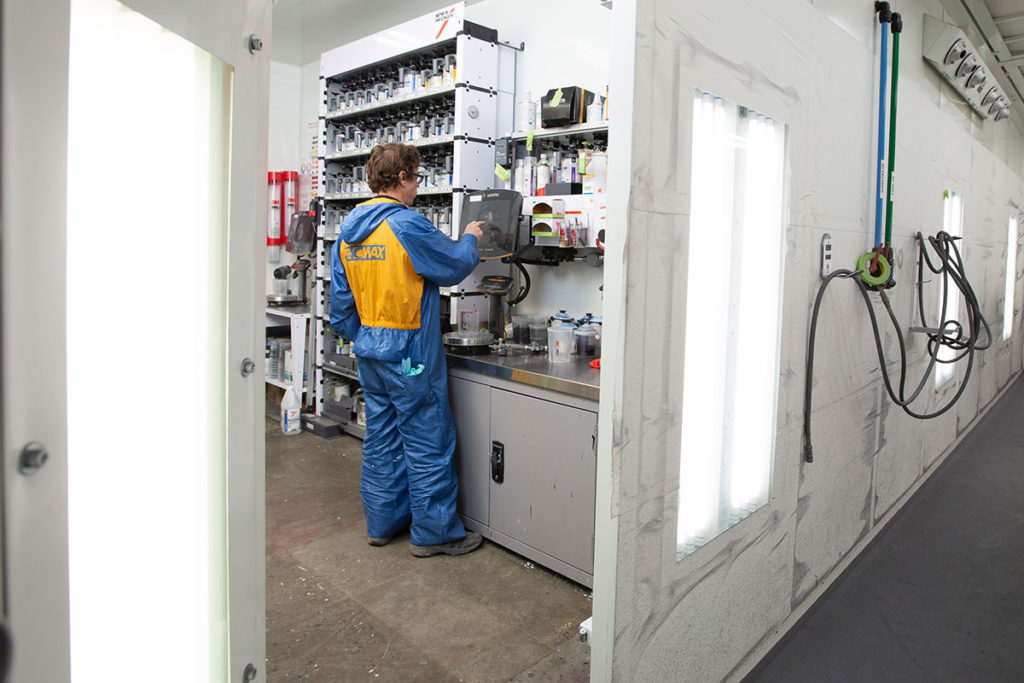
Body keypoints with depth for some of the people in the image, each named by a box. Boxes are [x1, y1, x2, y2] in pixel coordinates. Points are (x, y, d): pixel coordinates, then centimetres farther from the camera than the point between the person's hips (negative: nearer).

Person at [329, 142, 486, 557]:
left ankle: (383, 522, 28)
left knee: (381, 437, 16)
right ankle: (434, 533, 13)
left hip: (369, 351, 8)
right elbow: (453, 266, -7)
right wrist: (470, 240, 12)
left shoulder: (349, 230, 9)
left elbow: (340, 300, 12)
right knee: (427, 442, 2)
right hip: (409, 352, -8)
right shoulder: (406, 224, -17)